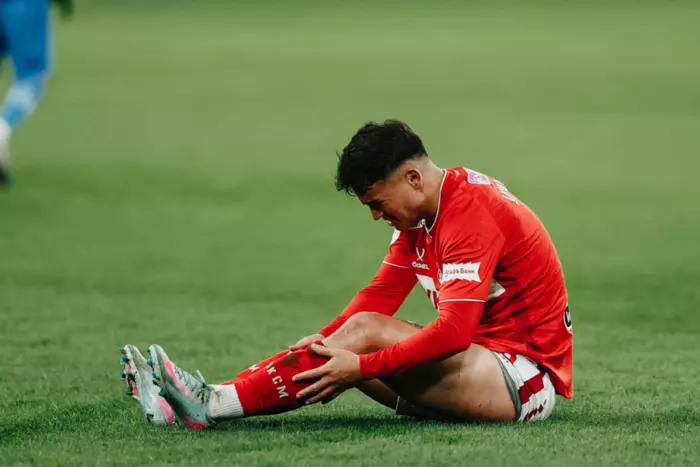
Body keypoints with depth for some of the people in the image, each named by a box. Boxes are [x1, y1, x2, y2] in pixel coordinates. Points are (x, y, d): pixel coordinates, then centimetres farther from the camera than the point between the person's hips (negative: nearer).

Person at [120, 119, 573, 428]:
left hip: (525, 375, -9)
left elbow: (453, 332, -28)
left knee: (366, 332, -23)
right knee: (345, 346, -6)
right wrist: (322, 345, -7)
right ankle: (214, 397, -17)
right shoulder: (421, 214, 9)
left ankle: (214, 404, -25)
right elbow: (381, 295, 9)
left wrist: (361, 366, -29)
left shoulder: (471, 215, -20)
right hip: (484, 360, 9)